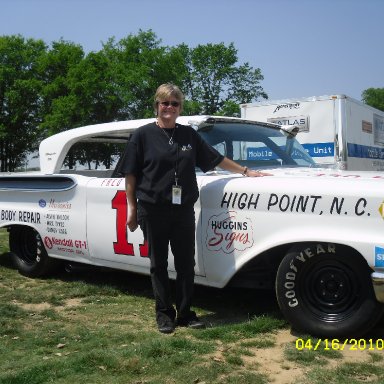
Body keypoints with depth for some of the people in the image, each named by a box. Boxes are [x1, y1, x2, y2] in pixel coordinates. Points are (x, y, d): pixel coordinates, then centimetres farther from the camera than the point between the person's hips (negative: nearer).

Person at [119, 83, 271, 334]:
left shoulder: (189, 134, 9)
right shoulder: (144, 135, -1)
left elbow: (216, 159, 15)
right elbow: (131, 174, -1)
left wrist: (245, 171, 14)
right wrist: (132, 209, -4)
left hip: (183, 209, 3)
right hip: (153, 210, -3)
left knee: (186, 263, 6)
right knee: (159, 264, 6)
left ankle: (185, 313, 19)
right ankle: (164, 314, 19)